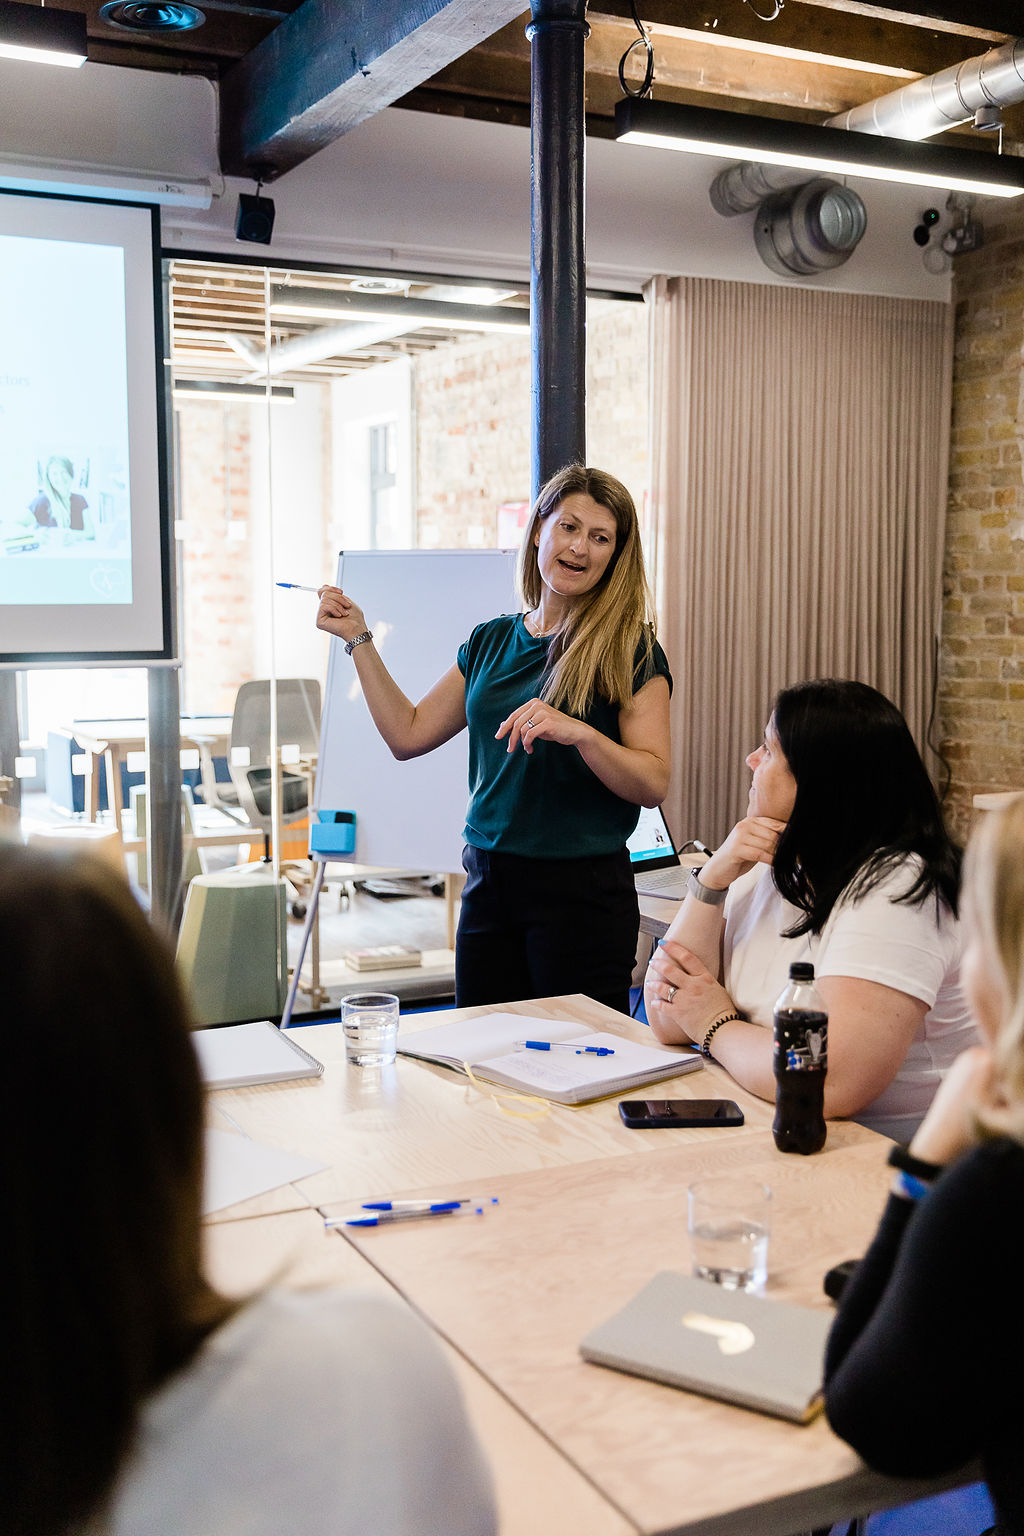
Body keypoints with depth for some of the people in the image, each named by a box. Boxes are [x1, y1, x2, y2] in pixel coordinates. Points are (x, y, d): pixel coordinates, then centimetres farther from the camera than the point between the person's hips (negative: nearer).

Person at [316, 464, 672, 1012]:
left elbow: (653, 783, -12)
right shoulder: (491, 641, 10)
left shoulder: (630, 650, -5)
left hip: (583, 890, -4)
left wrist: (578, 733, -27)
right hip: (490, 885, 5)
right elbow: (409, 734, 13)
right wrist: (358, 638, 11)